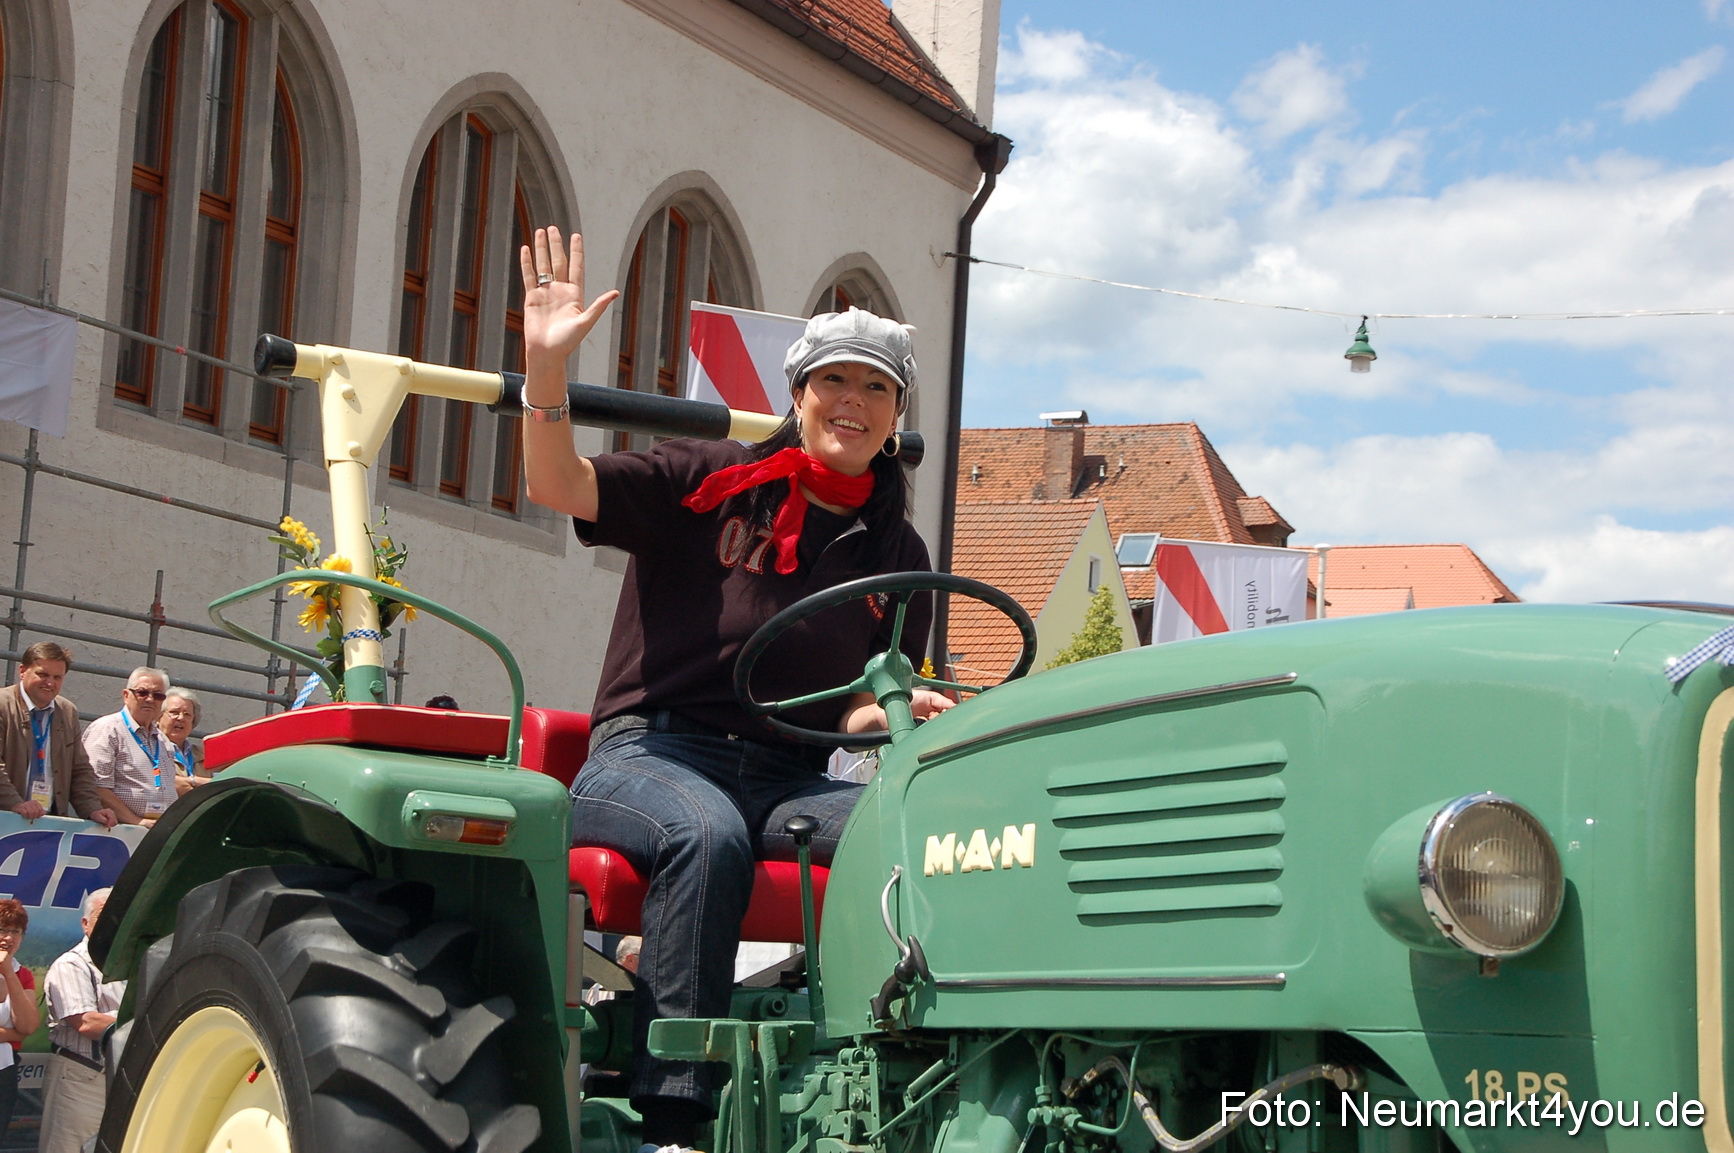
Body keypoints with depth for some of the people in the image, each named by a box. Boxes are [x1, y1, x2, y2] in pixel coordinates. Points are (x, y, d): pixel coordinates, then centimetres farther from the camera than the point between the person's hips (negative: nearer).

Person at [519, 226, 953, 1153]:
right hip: (651, 748, -3)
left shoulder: (895, 553, 17)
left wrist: (896, 711, -11)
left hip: (789, 775, 4)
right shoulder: (712, 483, 5)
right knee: (708, 834, -39)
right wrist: (547, 365, -23)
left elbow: (856, 708, 14)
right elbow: (558, 486, -8)